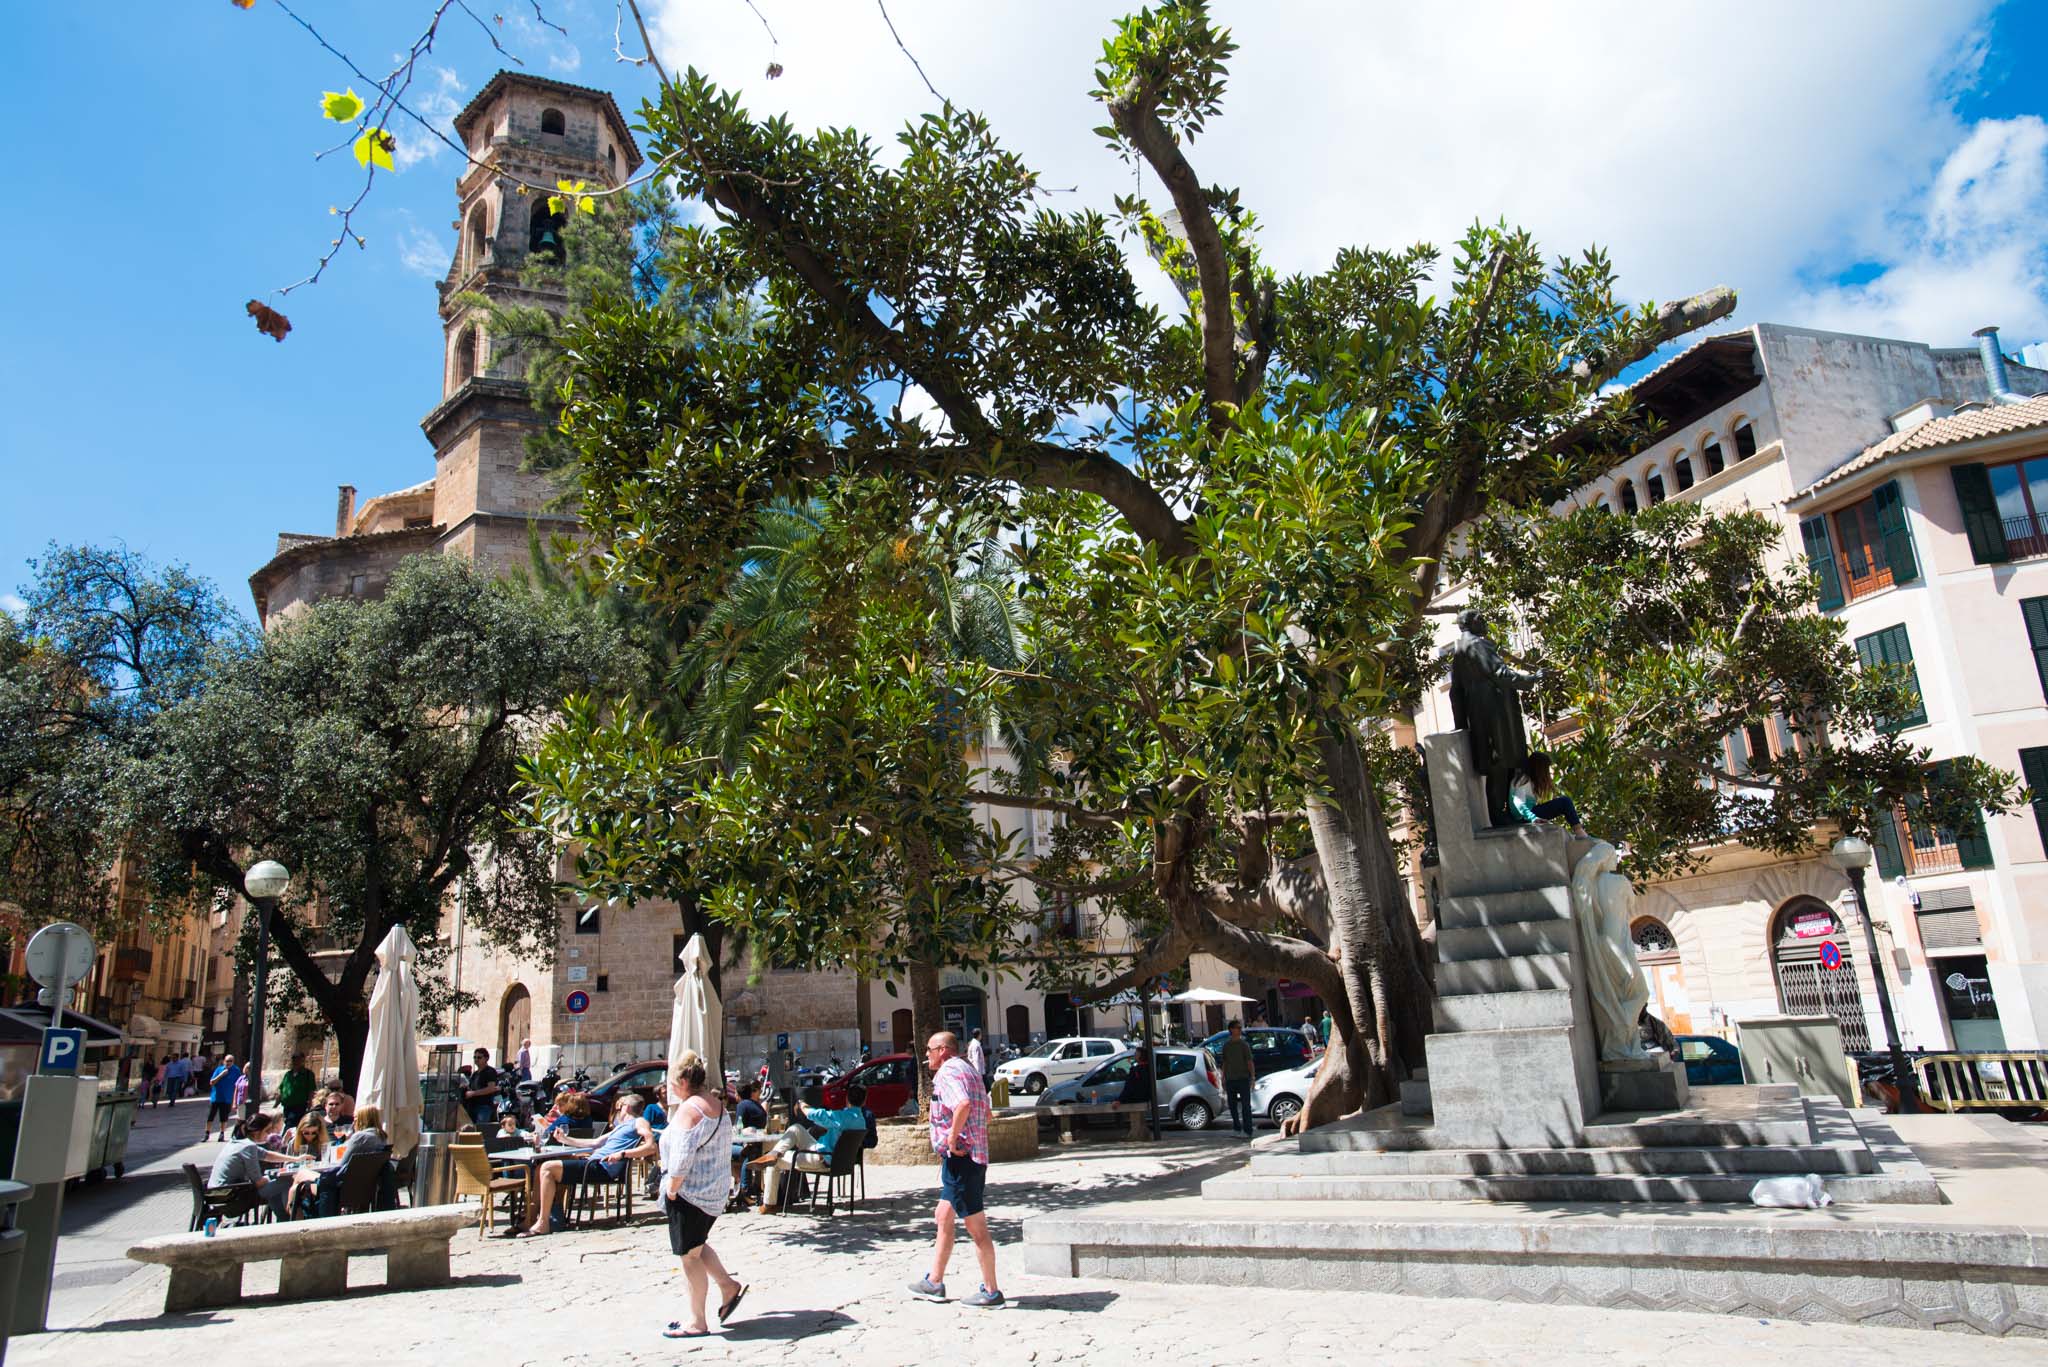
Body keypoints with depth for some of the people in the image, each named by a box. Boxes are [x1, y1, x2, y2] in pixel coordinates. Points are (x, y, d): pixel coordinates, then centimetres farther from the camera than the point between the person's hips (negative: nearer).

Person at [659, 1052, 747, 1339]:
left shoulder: (689, 1108, -19)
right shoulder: (718, 1104, 8)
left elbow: (682, 1157, -24)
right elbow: (726, 1143, 16)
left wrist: (672, 1189, -13)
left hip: (691, 1192, -9)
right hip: (716, 1189, 9)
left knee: (690, 1255, 2)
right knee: (697, 1246, 25)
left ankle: (697, 1322, 10)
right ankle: (728, 1286, 23)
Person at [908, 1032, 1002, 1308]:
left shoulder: (949, 1071, -14)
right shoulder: (966, 1070, 18)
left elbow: (963, 1104, -34)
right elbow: (986, 1113, 25)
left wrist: (953, 1137, -23)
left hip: (960, 1158, -11)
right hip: (971, 1155, 11)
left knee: (976, 1227, -3)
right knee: (943, 1216, 19)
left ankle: (991, 1292, 3)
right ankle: (934, 1283, 28)